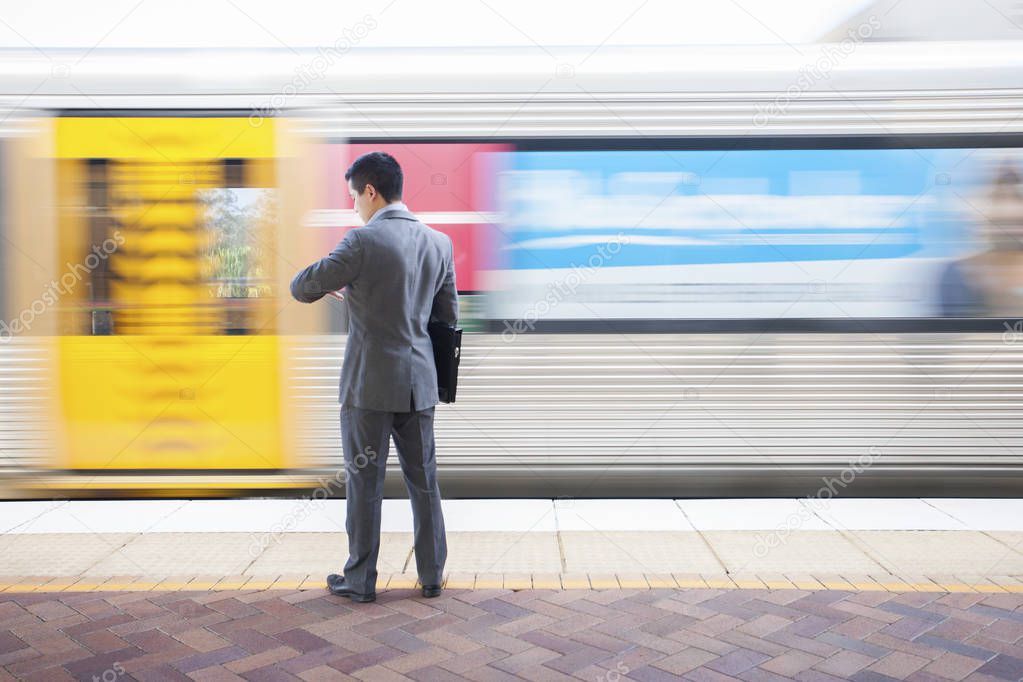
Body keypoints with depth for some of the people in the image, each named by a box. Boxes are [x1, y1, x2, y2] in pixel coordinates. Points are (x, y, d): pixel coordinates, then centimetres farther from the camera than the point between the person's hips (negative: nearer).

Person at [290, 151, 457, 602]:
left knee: (364, 483, 7)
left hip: (370, 383, -5)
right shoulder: (440, 243, 4)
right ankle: (432, 575, 23)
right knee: (423, 480, 14)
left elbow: (303, 288, -7)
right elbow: (448, 315, 10)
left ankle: (360, 580, 19)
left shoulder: (363, 241, -14)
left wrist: (333, 285, 15)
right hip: (419, 382, 5)